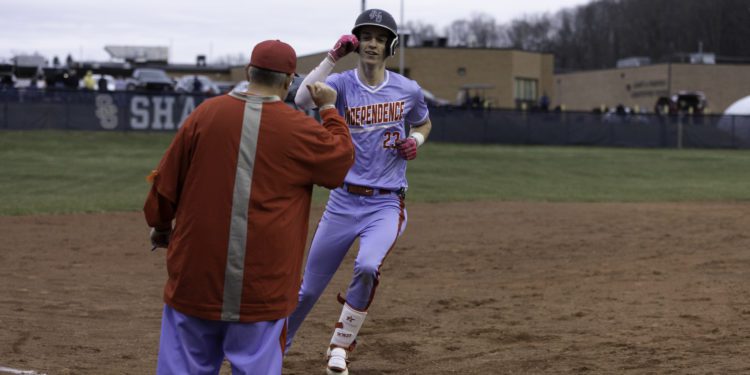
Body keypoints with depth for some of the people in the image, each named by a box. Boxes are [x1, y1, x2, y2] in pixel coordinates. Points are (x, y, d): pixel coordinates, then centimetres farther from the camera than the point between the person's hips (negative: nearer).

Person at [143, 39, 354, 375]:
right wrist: (329, 109, 23)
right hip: (262, 284, -2)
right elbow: (343, 158, 12)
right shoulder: (300, 130, -6)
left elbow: (167, 180, 7)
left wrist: (161, 225, 24)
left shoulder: (206, 114, 0)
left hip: (196, 271, 2)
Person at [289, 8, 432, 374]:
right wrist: (333, 57, -25)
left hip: (386, 204, 0)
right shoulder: (342, 83, -5)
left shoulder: (408, 90, 1)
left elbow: (423, 124, 22)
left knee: (367, 267, -29)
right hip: (343, 202, 0)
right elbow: (302, 99, -26)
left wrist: (415, 141, 0)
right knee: (308, 288, 7)